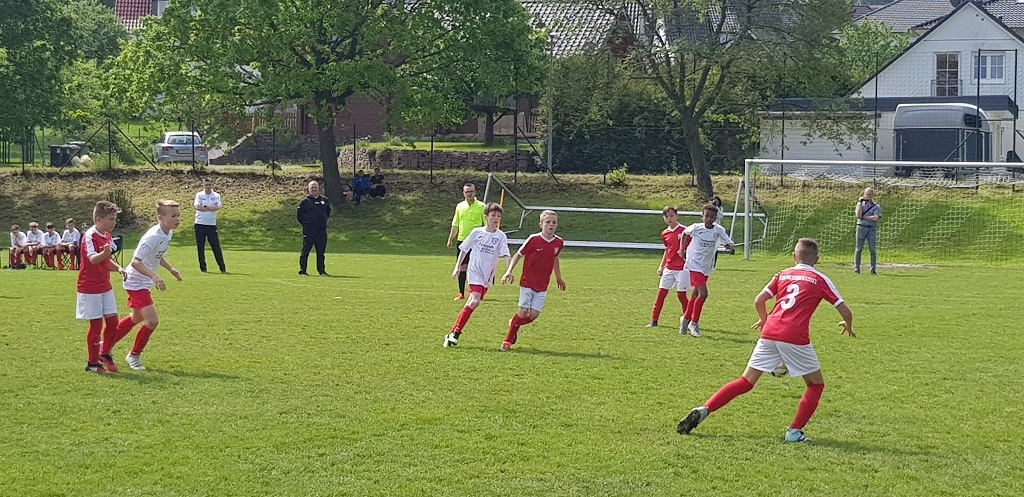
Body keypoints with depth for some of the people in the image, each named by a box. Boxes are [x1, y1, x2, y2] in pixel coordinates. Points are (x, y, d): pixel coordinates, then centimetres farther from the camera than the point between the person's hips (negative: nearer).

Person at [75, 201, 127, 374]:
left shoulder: (107, 236, 9)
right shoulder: (90, 236, -19)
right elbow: (93, 259, -34)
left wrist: (118, 268, 3)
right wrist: (104, 253, -54)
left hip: (105, 287, 8)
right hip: (90, 288, -8)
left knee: (112, 321, 7)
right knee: (96, 323, -3)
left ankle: (105, 354, 25)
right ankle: (92, 363, 8)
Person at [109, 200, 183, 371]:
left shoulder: (168, 234, 1)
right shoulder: (153, 237, -28)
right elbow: (136, 262, -33)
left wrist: (171, 269, 11)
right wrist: (154, 276, -43)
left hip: (144, 283, 10)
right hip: (136, 282, -10)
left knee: (137, 318, 26)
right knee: (152, 320, -16)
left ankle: (107, 345, 42)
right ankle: (134, 356, 5)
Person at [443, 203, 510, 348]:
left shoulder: (501, 236, 0)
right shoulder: (477, 232, 0)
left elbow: (505, 255, -9)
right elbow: (464, 249, 10)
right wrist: (457, 266, 6)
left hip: (488, 275, 2)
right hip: (475, 271, -2)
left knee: (472, 303, -3)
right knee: (475, 300, -20)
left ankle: (453, 333, 7)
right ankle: (455, 332, -13)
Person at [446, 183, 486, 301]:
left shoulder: (481, 206, -2)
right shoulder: (460, 206, 10)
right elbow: (455, 225, 18)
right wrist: (450, 239, 14)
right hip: (462, 240, 4)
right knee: (462, 267, 5)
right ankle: (461, 293, 12)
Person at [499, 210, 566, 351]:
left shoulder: (559, 242, 0)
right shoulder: (533, 239, -13)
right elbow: (518, 254, -5)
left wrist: (559, 278, 29)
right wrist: (509, 271, -16)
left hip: (542, 286, 4)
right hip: (527, 282, -4)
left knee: (534, 314, -5)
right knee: (523, 312, -8)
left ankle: (514, 324, 27)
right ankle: (507, 341, 9)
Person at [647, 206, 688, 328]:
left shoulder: (684, 230, -8)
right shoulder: (665, 234, 9)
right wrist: (661, 266, 15)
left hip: (682, 268, -5)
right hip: (669, 268, 5)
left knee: (681, 294, -3)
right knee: (661, 292, 2)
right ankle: (654, 320, 6)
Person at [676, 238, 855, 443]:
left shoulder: (782, 275, 18)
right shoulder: (820, 280, 10)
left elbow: (758, 300, 13)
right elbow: (845, 311, 9)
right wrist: (848, 326, 31)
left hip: (769, 334, 3)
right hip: (795, 338, -3)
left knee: (746, 381, 9)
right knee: (816, 384, 16)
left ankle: (704, 410, -4)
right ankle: (794, 431, 6)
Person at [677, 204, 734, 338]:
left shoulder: (719, 230, -5)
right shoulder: (696, 228, -9)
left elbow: (729, 241, -9)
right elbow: (685, 233, 11)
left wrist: (729, 245, -32)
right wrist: (682, 249, 9)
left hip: (707, 267, 4)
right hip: (695, 265, -4)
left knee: (696, 295, 16)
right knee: (703, 293, -17)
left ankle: (685, 319, 36)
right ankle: (694, 323, -4)